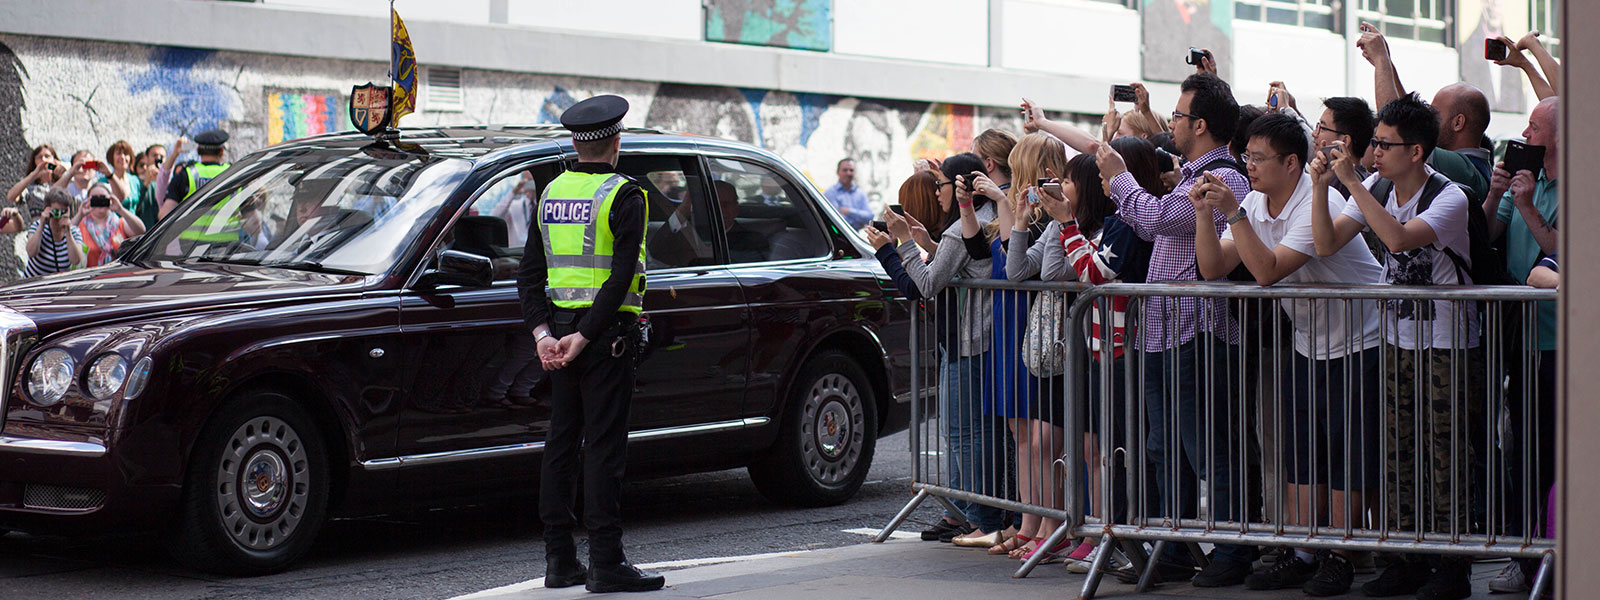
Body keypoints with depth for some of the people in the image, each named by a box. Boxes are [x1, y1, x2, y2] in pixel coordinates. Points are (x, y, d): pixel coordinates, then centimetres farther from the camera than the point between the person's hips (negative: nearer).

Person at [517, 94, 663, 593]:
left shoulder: (551, 192, 10)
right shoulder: (623, 196, -9)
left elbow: (530, 272, 7)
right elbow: (621, 277, -19)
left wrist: (543, 333, 0)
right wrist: (584, 337, -17)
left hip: (560, 328, 7)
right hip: (608, 331, -6)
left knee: (561, 441, 11)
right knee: (603, 445, -5)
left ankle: (559, 560, 15)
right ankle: (606, 563, -4)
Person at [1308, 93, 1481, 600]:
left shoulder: (1449, 198, -16)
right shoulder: (1376, 188, 3)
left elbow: (1399, 238, -32)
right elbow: (1327, 244, -3)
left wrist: (1352, 181, -29)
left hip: (1447, 344, -6)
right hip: (1396, 340, 6)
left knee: (1446, 455, -3)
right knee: (1398, 454, 8)